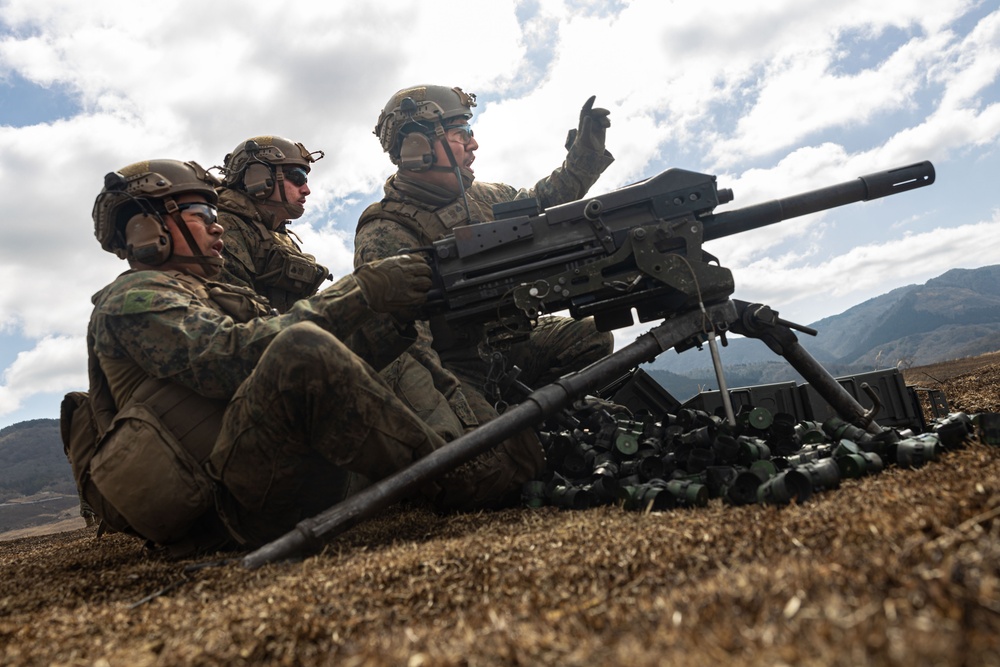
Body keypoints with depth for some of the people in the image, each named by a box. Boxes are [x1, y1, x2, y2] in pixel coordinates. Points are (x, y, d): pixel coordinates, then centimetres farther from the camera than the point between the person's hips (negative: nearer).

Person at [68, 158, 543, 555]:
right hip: (231, 503, -8)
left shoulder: (217, 297, 27)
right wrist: (360, 292, -18)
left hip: (308, 477, 9)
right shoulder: (132, 298, 2)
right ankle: (459, 482, -19)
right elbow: (232, 358, -19)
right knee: (303, 349, -31)